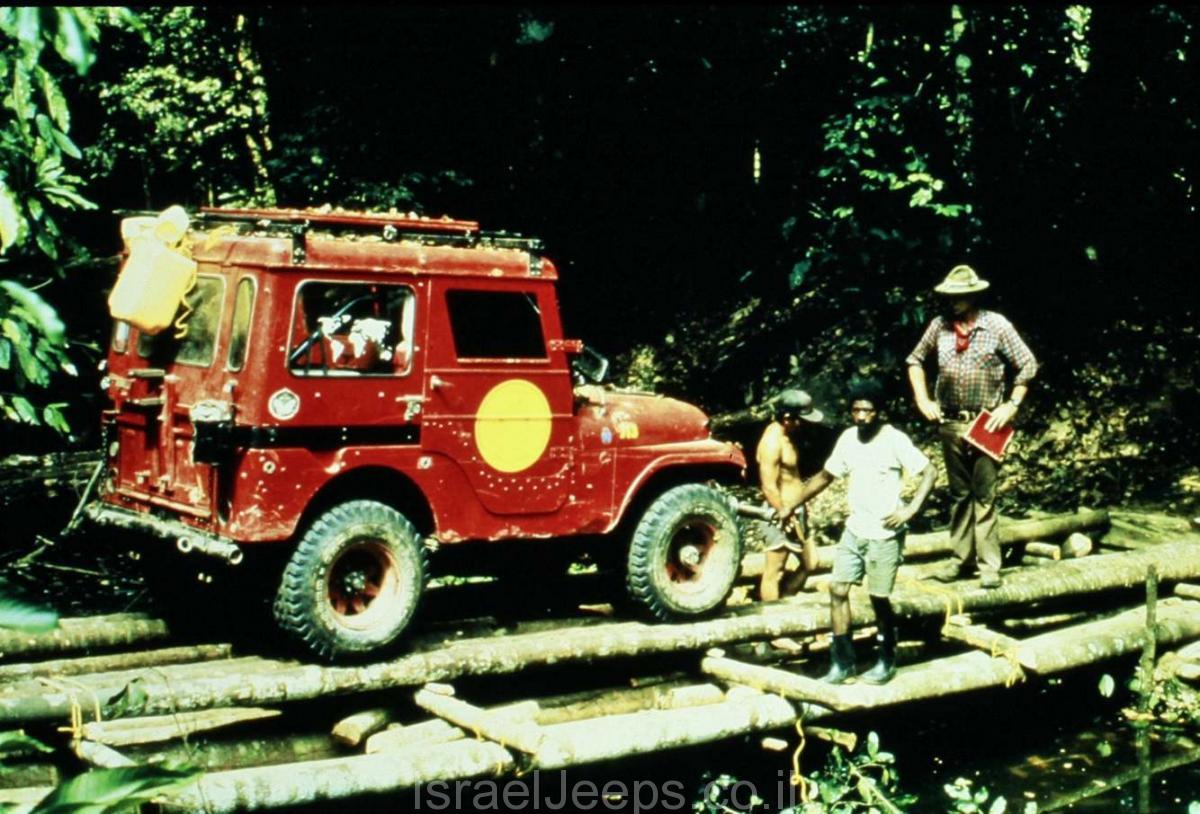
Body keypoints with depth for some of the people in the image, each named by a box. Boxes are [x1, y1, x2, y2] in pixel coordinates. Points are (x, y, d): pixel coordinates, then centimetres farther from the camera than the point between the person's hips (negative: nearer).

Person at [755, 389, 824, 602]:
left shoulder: (787, 435, 7)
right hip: (781, 515, -10)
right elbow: (769, 488, -23)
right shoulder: (772, 442, -22)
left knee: (809, 562, 18)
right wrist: (786, 518, -20)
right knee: (774, 573, 1)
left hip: (793, 511, 10)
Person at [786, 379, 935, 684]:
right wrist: (793, 506, 11)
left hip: (884, 535, -5)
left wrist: (910, 510, -22)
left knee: (879, 598, 3)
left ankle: (886, 661, 22)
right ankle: (842, 662, 11)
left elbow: (929, 471, -13)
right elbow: (825, 476, 14)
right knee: (838, 590, 1)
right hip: (854, 530, 6)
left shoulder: (894, 440, -14)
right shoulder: (847, 439, 3)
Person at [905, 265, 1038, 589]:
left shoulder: (996, 325, -7)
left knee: (984, 495, -4)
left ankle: (989, 565, 1)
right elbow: (915, 359, 14)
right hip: (950, 423, 3)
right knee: (958, 493, 12)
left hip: (986, 423, -3)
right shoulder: (940, 325, 1)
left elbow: (1027, 364, -1)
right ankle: (960, 558, 20)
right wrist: (923, 400, 6)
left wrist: (1011, 405, -7)